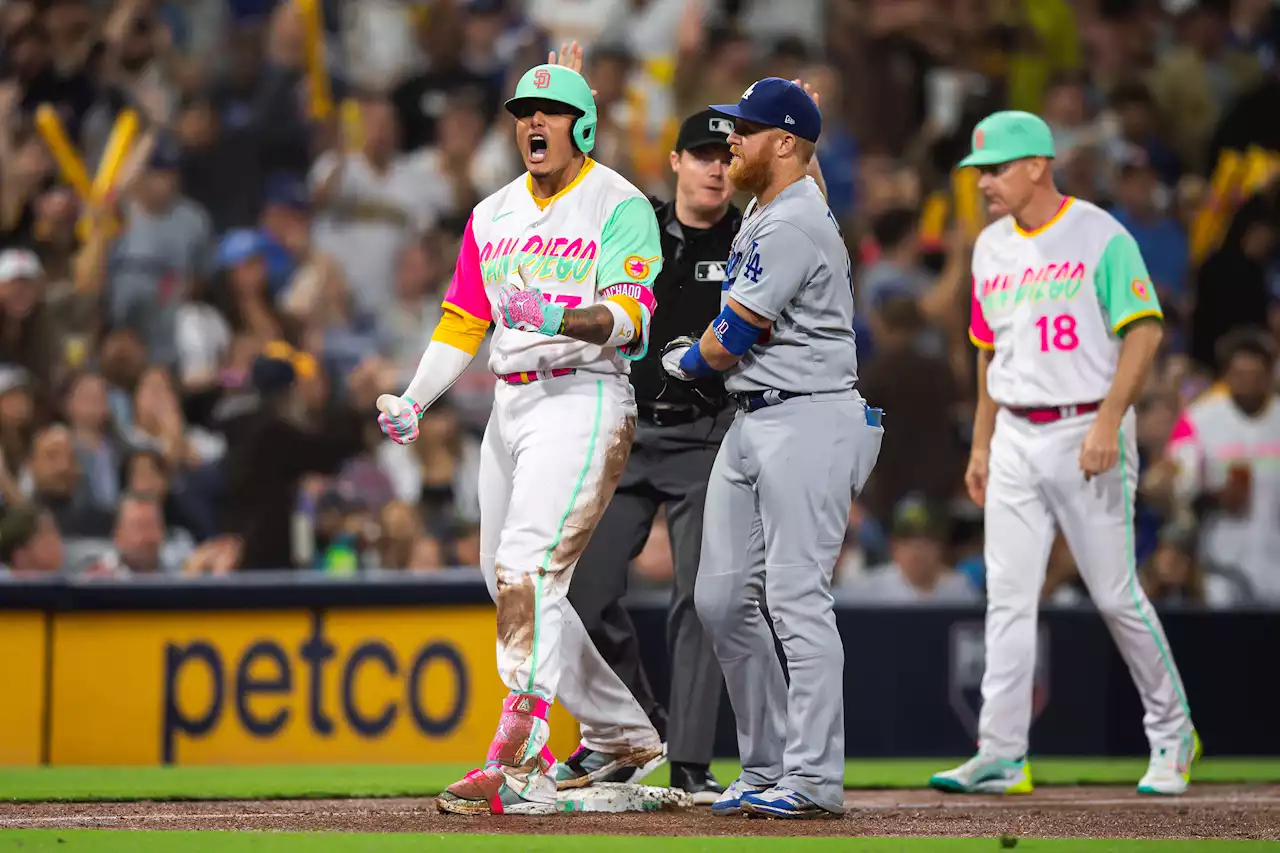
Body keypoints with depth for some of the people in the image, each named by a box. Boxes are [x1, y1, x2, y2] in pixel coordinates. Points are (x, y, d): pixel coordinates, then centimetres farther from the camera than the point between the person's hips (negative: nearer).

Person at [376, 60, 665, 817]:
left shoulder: (620, 206, -5)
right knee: (509, 585, 11)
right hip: (510, 406, 8)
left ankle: (519, 768, -24)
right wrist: (414, 400, 4)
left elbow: (631, 320, -18)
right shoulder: (494, 215, 16)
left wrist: (558, 318, -36)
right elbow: (463, 321, 18)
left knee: (527, 572, -21)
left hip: (584, 399, -8)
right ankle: (621, 733, 26)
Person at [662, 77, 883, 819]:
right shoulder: (764, 212, 17)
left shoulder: (792, 226, -16)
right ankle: (767, 767, 15)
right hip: (751, 422, 11)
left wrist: (685, 362, 6)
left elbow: (732, 339, -13)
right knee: (722, 598, 8)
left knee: (798, 597, -12)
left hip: (806, 421, -11)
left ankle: (814, 779, -11)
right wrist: (706, 350, 14)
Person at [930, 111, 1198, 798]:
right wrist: (981, 445, 18)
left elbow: (1144, 330, -13)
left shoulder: (1100, 236, -8)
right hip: (1015, 439, 6)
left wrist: (1109, 420, -21)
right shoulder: (991, 248, 13)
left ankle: (1172, 734, 14)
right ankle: (1002, 756, -2)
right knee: (1008, 599, -1)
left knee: (1115, 594, -2)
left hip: (1086, 432, -6)